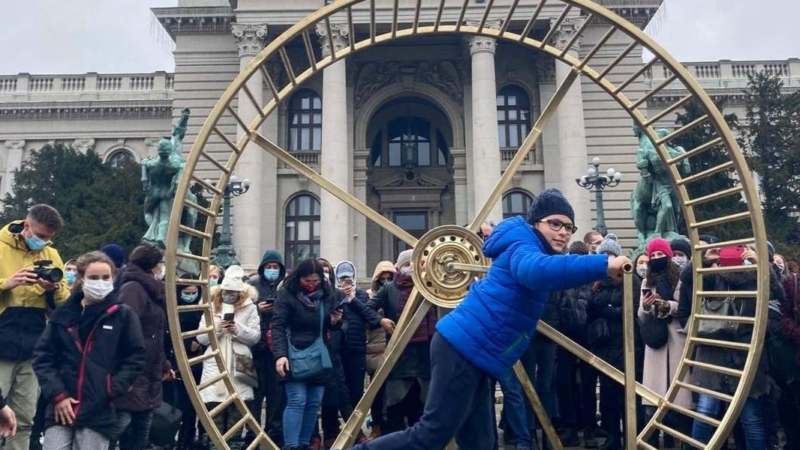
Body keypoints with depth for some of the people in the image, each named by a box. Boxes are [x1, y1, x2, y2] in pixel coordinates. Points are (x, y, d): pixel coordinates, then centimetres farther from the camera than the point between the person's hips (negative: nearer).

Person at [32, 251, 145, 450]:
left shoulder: (123, 315, 0)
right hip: (61, 408, 2)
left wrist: (111, 390, -7)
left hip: (100, 413, -2)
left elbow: (135, 358, 2)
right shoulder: (63, 315, 5)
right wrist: (56, 394, -4)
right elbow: (42, 356, 6)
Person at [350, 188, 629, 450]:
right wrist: (603, 265, -38)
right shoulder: (524, 245, -10)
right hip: (464, 349, -10)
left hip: (471, 354, 10)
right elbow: (535, 271, -34)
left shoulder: (544, 255, 22)